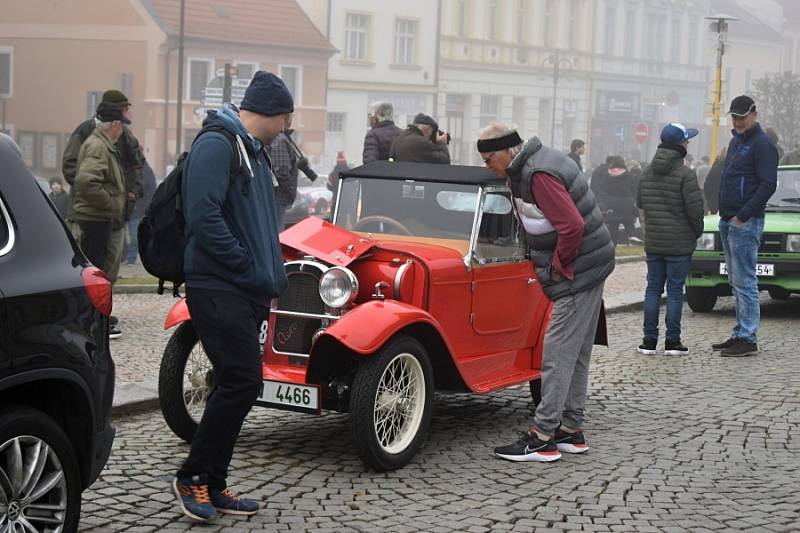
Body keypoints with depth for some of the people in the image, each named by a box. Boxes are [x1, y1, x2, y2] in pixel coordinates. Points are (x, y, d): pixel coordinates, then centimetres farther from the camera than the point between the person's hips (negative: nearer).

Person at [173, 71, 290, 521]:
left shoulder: (252, 150, 20)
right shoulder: (217, 143, -11)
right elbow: (203, 215, -21)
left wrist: (272, 273, 12)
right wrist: (247, 266, -18)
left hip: (250, 291, 10)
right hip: (219, 288, -10)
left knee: (235, 386, 10)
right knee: (242, 382, -12)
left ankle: (212, 485, 18)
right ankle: (192, 477, 1)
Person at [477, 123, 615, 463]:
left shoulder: (539, 175, -19)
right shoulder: (540, 160, 13)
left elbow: (572, 225, -27)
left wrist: (558, 267, -15)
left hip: (577, 271, -11)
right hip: (591, 266, 11)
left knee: (558, 355, -7)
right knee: (576, 355, 14)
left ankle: (542, 438, -4)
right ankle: (571, 431, 22)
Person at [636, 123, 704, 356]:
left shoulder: (648, 171, 6)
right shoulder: (685, 174, -14)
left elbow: (639, 202, 12)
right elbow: (695, 208, -15)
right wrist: (697, 231, 1)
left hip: (652, 241, 5)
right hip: (679, 243, -5)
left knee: (653, 288, 10)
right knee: (675, 290, 1)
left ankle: (649, 339, 10)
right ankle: (672, 341, 4)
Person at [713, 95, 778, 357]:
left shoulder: (762, 145, -10)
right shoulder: (735, 142, 18)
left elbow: (768, 185, -18)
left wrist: (742, 216, -19)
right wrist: (725, 215, 14)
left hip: (745, 224, -9)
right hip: (728, 221, 9)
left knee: (745, 282, -9)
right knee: (736, 282, 12)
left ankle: (748, 339, -8)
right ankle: (741, 334, 18)